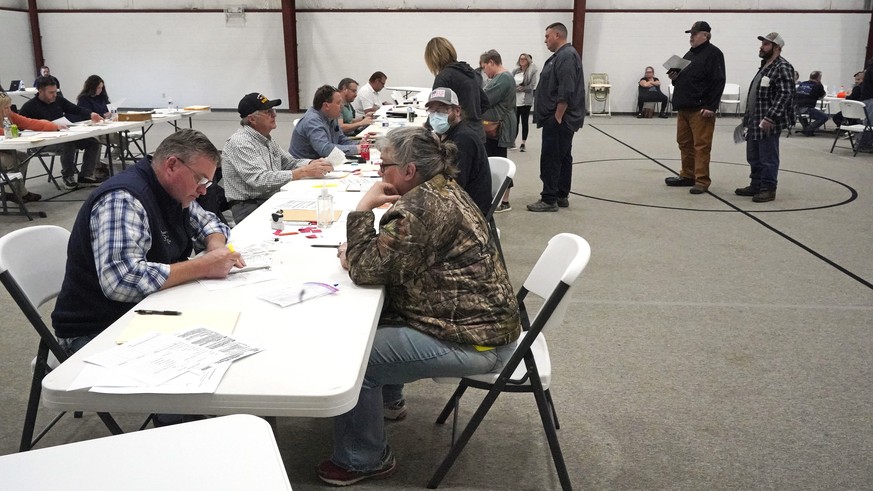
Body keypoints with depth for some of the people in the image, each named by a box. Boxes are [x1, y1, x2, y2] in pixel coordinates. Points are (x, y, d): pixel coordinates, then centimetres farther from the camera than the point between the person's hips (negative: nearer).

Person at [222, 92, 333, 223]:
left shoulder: (266, 139, 16)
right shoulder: (240, 143, -14)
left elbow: (290, 162, 20)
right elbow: (261, 180, -24)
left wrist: (312, 164, -3)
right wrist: (304, 172, -25)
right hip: (250, 208, -9)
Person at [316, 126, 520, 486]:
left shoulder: (423, 207, -23)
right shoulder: (443, 190, 9)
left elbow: (366, 270, -19)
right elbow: (387, 256, 17)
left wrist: (363, 208, -13)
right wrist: (357, 251, -1)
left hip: (473, 340, -10)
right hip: (478, 316, 11)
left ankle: (363, 460, 8)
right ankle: (387, 399, 35)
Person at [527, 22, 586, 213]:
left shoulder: (566, 56, -16)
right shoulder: (563, 55, 18)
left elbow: (566, 92, -24)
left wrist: (557, 117, -22)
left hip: (559, 119, -11)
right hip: (561, 119, 11)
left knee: (551, 159, -8)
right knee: (563, 157, 13)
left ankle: (549, 200, -4)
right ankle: (562, 196, 20)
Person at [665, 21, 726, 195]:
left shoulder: (713, 54, -6)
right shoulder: (689, 54, 20)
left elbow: (718, 82, -14)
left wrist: (710, 107, -19)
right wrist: (675, 77, 5)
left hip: (700, 109, -9)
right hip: (683, 108, 9)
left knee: (701, 145, -6)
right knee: (685, 143, 13)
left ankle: (702, 181, -2)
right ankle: (687, 175, 23)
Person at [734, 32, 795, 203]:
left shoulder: (783, 67, -11)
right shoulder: (765, 66, 19)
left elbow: (785, 95, -19)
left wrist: (770, 118, -24)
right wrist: (748, 117, 22)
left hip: (768, 123, -9)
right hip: (754, 121, 9)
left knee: (768, 158, -2)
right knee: (754, 157, 15)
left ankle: (768, 189, 6)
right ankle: (756, 185, 25)